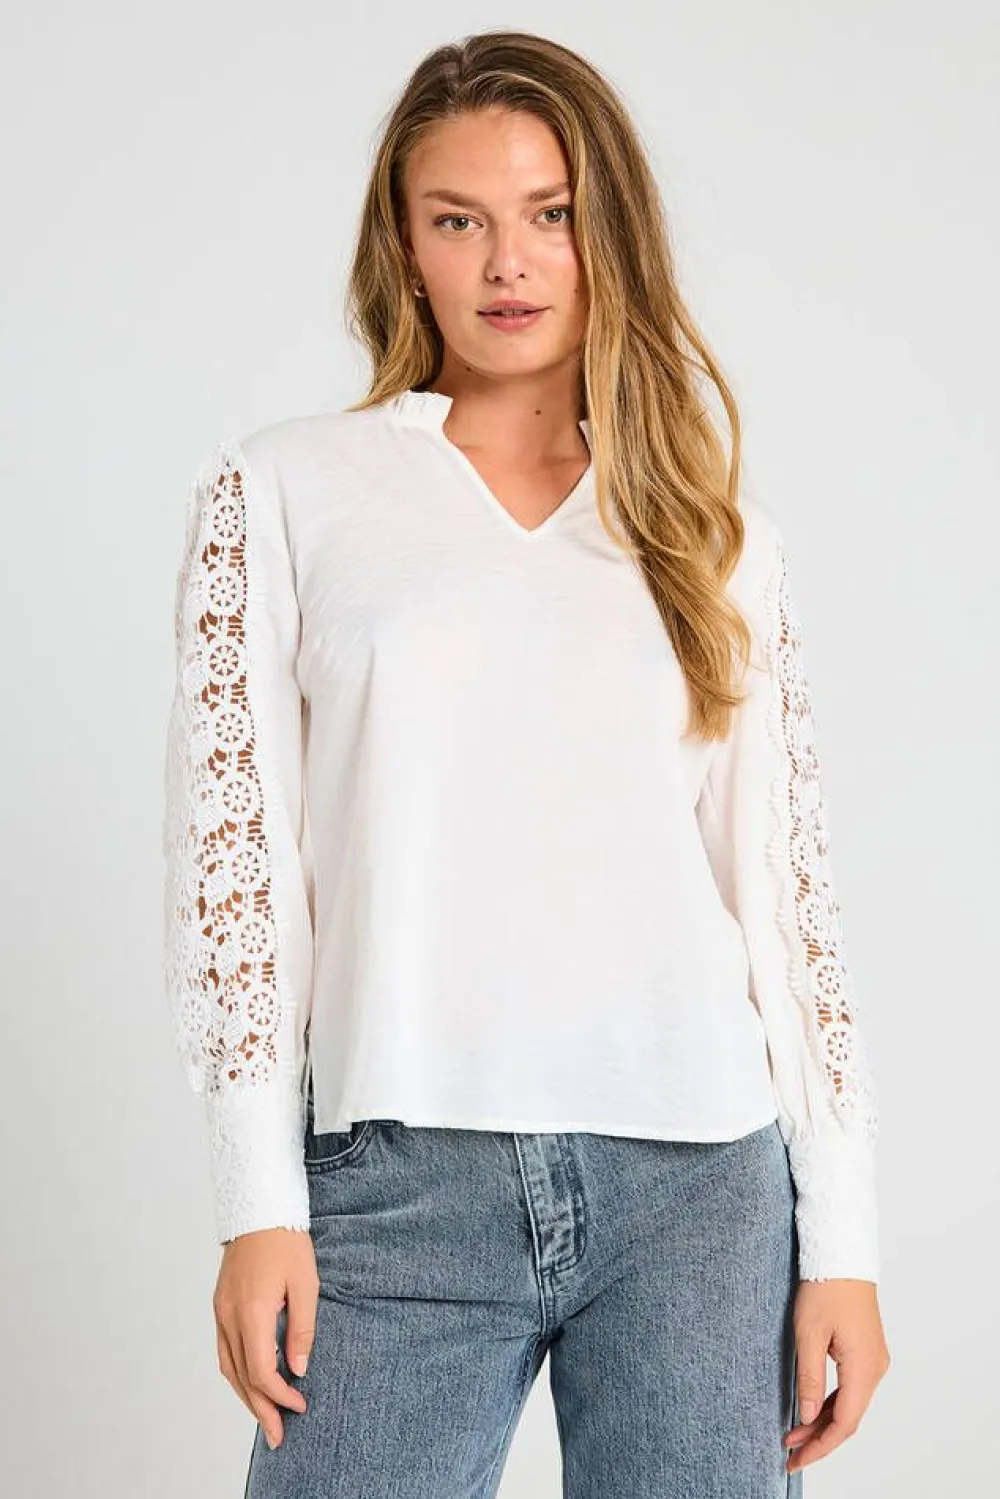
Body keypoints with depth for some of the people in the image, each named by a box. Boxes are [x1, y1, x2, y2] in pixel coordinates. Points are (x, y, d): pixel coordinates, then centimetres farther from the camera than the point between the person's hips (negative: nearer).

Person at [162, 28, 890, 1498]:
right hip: (397, 1189, -1)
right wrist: (259, 1205, -4)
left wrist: (843, 1243, 4)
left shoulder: (721, 537, 11)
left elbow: (789, 893, 8)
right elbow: (230, 852, 2)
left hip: (700, 1188, 2)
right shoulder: (282, 491, 6)